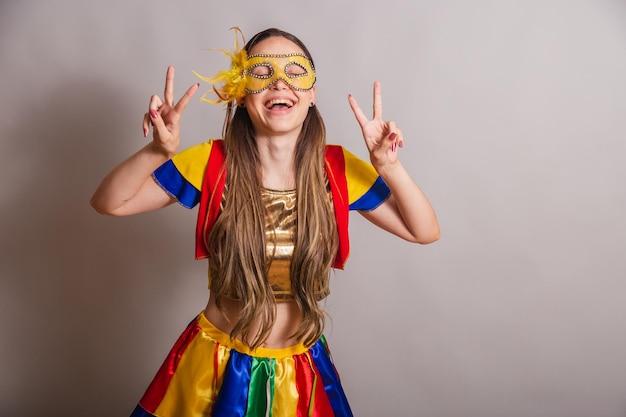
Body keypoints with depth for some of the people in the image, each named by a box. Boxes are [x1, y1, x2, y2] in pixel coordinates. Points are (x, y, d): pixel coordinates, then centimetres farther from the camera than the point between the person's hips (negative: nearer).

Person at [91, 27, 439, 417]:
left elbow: (425, 232, -8)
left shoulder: (338, 168, -10)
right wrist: (157, 151, -30)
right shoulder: (212, 162, -13)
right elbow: (109, 203, -12)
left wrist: (389, 167, -25)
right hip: (216, 366, -1)